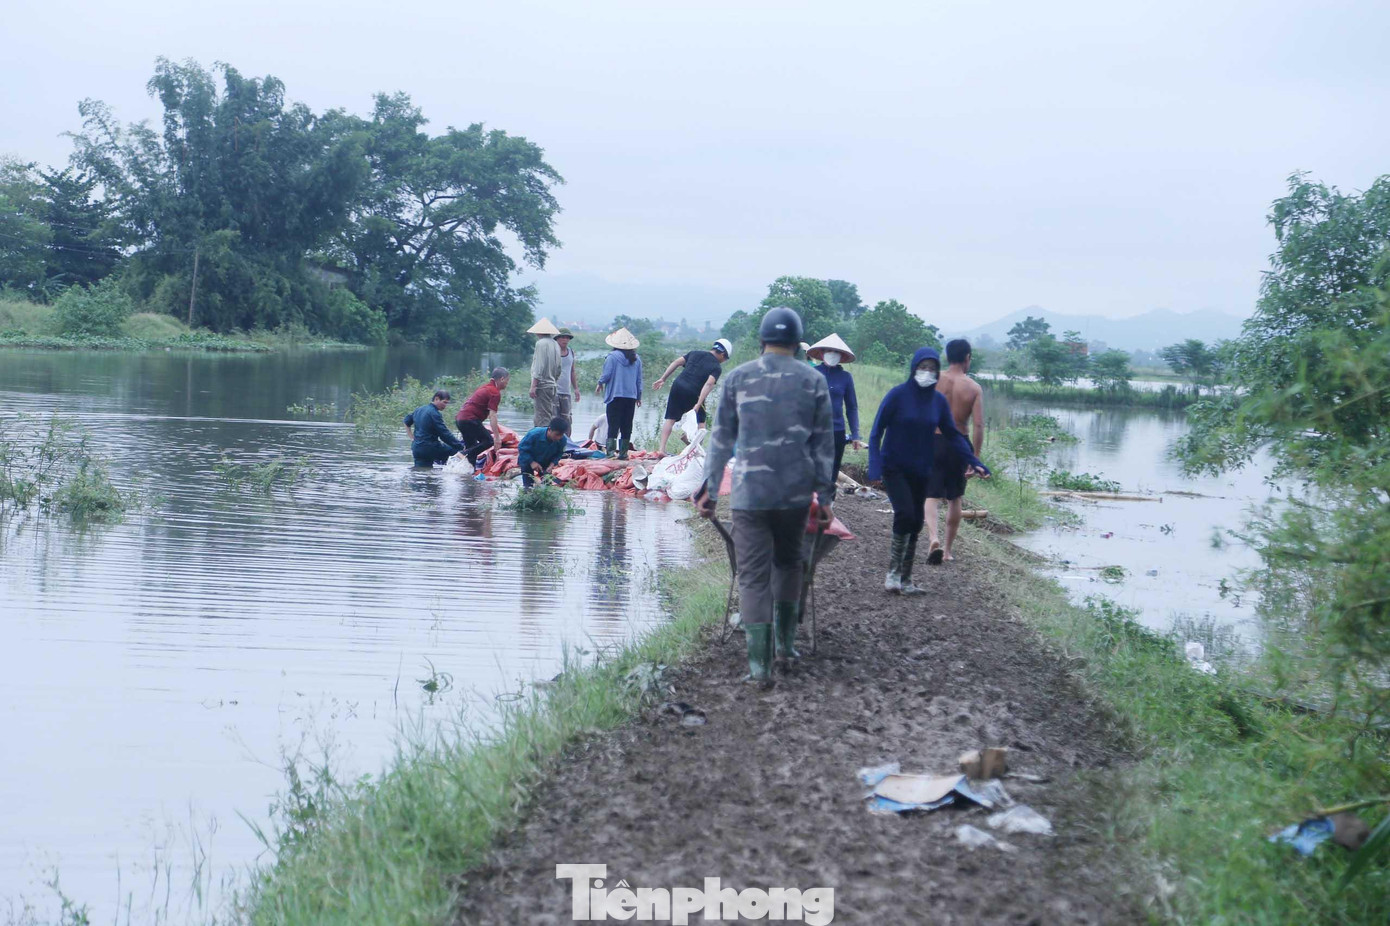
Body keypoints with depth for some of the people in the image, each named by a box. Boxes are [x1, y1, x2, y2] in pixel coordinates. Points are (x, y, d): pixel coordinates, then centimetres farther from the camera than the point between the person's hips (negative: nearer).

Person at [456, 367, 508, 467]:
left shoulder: (485, 387, 22)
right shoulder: (495, 392, -8)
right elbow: (492, 415, -16)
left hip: (459, 418, 10)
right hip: (470, 420, -10)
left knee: (472, 447, 16)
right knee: (489, 441, -6)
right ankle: (464, 455, -19)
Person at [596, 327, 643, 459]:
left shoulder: (612, 356, -8)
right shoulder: (636, 359, 7)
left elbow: (606, 375, -9)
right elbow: (639, 380, 11)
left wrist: (600, 382, 12)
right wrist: (639, 397, 19)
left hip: (615, 395, -4)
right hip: (631, 397, 4)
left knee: (613, 424, -3)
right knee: (627, 425, 8)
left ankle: (611, 449, -12)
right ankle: (623, 451, 9)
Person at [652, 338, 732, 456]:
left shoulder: (695, 353, 15)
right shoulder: (716, 367, -1)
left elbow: (676, 362, 10)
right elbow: (709, 384, -16)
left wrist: (663, 379, 11)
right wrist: (699, 404, -23)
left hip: (678, 386, 4)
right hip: (692, 394, -4)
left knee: (670, 419, 7)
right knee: (700, 421, 15)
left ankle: (662, 448, -3)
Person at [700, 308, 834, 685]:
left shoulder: (737, 378, 3)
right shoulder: (814, 381, 3)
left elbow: (721, 439, 5)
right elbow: (823, 443, 5)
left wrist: (709, 489, 12)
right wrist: (825, 495, 10)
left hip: (749, 492, -1)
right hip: (796, 491, 1)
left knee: (753, 574, -1)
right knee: (788, 562, 22)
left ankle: (759, 661, -7)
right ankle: (785, 641, 26)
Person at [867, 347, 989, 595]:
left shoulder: (939, 401, 1)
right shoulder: (898, 395, -11)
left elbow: (952, 434, 9)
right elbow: (876, 432, -10)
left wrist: (973, 461, -3)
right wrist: (875, 469, -20)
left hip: (920, 472, 5)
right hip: (894, 469, -5)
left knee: (915, 523, 7)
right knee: (905, 513, -22)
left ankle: (905, 580, 17)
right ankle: (893, 573, -9)